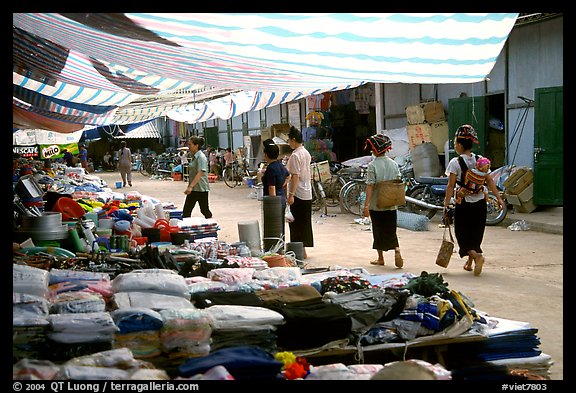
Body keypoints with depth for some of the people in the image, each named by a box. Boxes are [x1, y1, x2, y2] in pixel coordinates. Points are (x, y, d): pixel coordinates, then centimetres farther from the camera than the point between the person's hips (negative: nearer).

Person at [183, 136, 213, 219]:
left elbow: (200, 173, -24)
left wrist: (191, 186, -30)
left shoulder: (201, 157, -15)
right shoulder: (193, 157, 12)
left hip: (201, 188, -9)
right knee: (186, 211, 3)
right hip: (193, 189, 9)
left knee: (204, 210, 2)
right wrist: (189, 187, 19)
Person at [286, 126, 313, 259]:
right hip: (307, 194, 9)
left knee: (297, 224, -2)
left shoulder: (295, 155, -16)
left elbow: (295, 176, -21)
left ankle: (301, 251, 0)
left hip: (298, 194, -9)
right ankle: (303, 251, 20)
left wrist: (291, 194, -21)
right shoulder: (306, 153, 11)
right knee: (305, 223, 13)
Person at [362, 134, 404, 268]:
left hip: (376, 205, -4)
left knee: (378, 231, 9)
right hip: (391, 205, 4)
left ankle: (380, 258, 17)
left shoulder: (372, 165, -13)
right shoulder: (394, 164, 2)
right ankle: (397, 250, -12)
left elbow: (370, 186, -16)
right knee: (391, 231, 11)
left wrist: (366, 205, -15)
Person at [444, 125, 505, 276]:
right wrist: (499, 198, 3)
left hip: (463, 204, -5)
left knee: (462, 234, 5)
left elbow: (451, 186, -14)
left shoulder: (455, 162, -12)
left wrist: (446, 204, -8)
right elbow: (490, 181, -1)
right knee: (475, 234, 17)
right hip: (480, 202, 5)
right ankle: (469, 263, 26)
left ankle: (476, 255, -20)